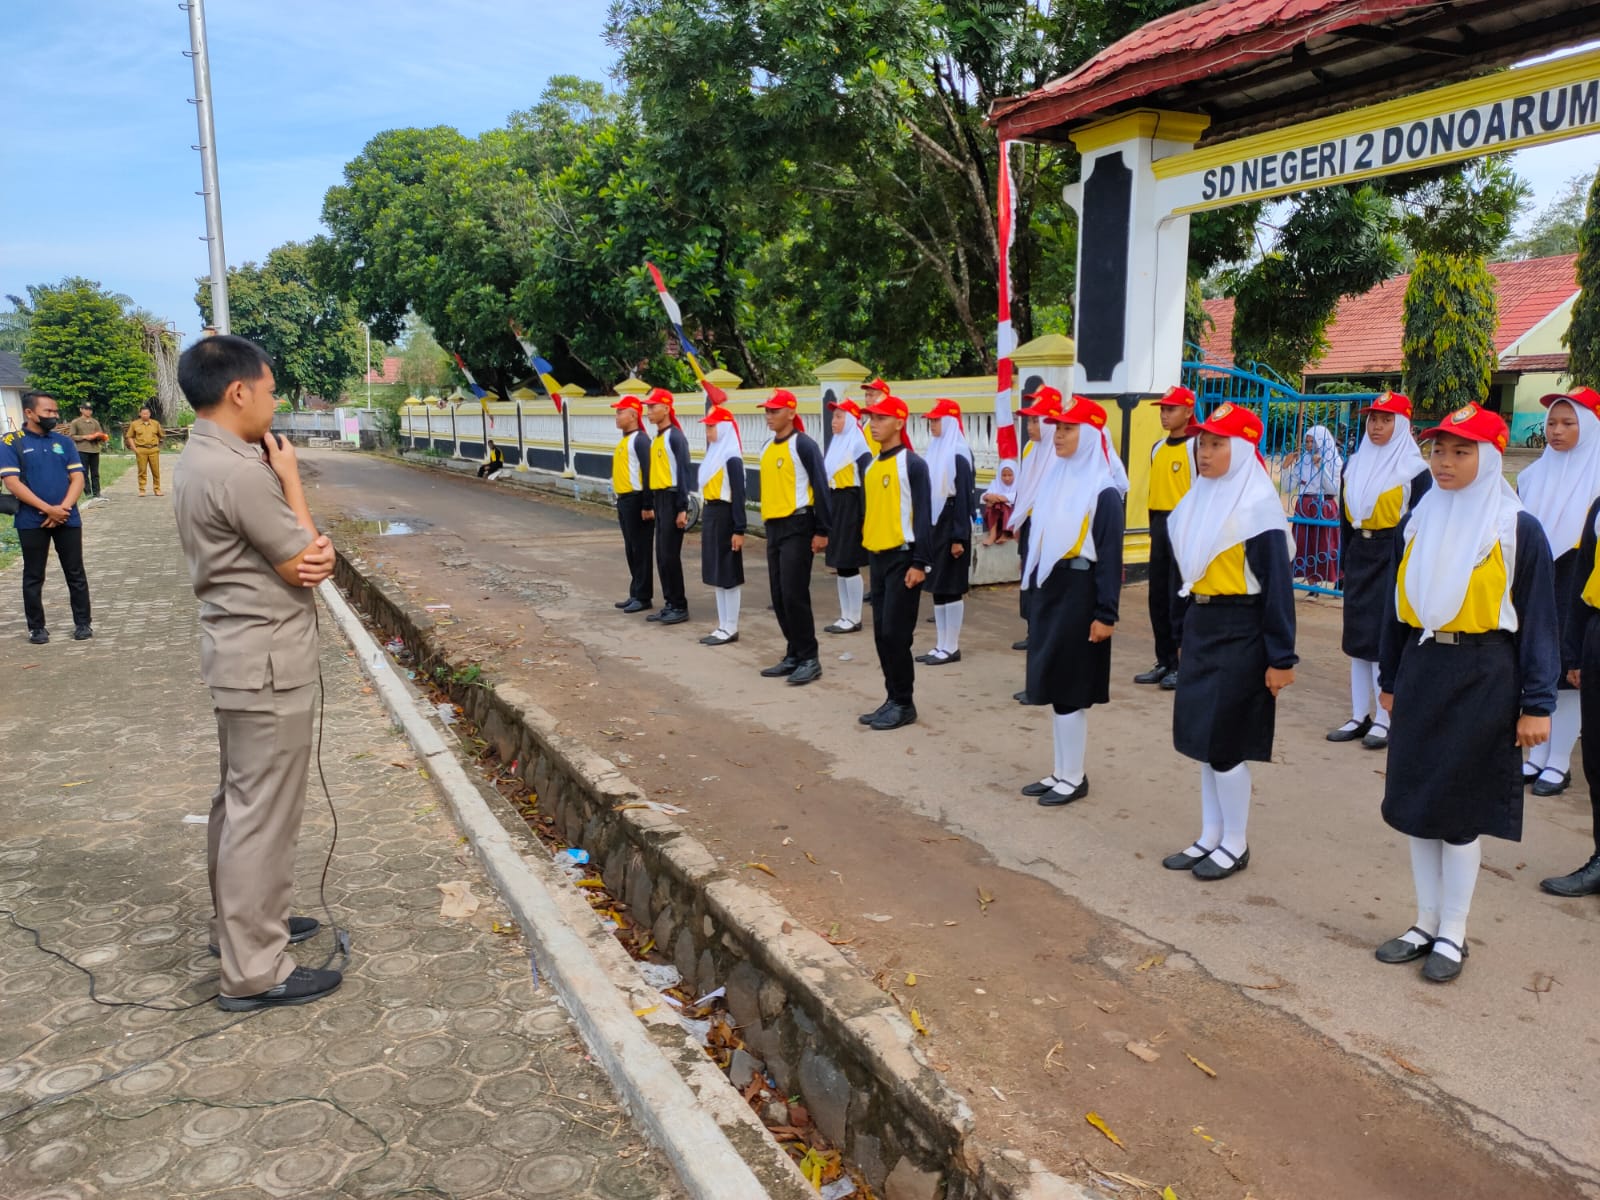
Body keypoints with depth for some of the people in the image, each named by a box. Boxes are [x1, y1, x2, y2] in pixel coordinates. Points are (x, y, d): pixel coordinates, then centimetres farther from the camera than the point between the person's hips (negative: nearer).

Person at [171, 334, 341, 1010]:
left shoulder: (199, 460, 10)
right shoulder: (241, 471, -22)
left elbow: (292, 557, 9)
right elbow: (304, 563, -15)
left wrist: (308, 552, -13)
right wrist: (291, 477, -8)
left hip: (238, 651, 11)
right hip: (268, 660, -11)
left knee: (240, 800, 21)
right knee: (264, 813, -3)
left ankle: (240, 921, 37)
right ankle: (254, 972, 6)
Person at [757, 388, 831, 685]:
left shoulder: (803, 445, -10)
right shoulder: (768, 448, 13)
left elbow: (821, 487, -12)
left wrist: (822, 531, -15)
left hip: (797, 526, -8)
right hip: (773, 527, 8)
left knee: (794, 595, -9)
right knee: (779, 597, 9)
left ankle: (810, 659, 0)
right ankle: (793, 655, 19)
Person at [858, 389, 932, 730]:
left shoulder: (913, 464, -11)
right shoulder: (871, 465, 12)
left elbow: (923, 516, -14)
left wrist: (920, 563, -18)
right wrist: (868, 552, 17)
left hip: (902, 558, -8)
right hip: (877, 557, 8)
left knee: (895, 633, -6)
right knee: (881, 634, 10)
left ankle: (904, 704, 6)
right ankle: (893, 699, 20)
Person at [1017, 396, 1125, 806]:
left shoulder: (1104, 492, -12)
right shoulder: (1052, 479, 10)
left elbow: (1110, 555, -14)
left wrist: (1106, 613, -16)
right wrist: (1033, 585, 14)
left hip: (1079, 593, -8)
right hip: (1049, 589, 8)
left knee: (1069, 688, -1)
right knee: (1053, 684, 12)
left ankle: (1075, 778, 12)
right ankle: (1061, 772, 23)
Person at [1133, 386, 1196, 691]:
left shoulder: (1195, 447, -8)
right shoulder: (1157, 449, 14)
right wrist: (1154, 527, 17)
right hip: (1160, 525, 8)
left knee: (1180, 600, -5)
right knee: (1158, 598, 9)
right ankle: (1165, 662, 18)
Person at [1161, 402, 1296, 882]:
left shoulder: (1257, 507, -14)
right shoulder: (1198, 500, 9)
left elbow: (1277, 584, -14)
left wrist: (1281, 657, -15)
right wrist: (1183, 636, 19)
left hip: (1239, 633, -8)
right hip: (1199, 626, 8)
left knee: (1224, 740, -1)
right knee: (1202, 735, 12)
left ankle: (1236, 845, 16)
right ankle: (1210, 836, 25)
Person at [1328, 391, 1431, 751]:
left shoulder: (1414, 469, -6)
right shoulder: (1354, 464, 10)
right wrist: (1344, 561, 12)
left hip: (1394, 557, -6)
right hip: (1359, 555, 6)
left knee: (1385, 638, -3)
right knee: (1358, 636, 7)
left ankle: (1384, 719, 7)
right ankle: (1360, 717, 15)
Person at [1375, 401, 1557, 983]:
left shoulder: (1517, 530, -7)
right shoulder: (1416, 523, 7)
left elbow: (1538, 620, -6)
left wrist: (1536, 704, -8)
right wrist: (1390, 679, 15)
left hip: (1482, 679, -5)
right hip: (1420, 672, 5)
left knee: (1460, 807, 2)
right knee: (1416, 799, 9)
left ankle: (1452, 934, 17)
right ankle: (1427, 923, 23)